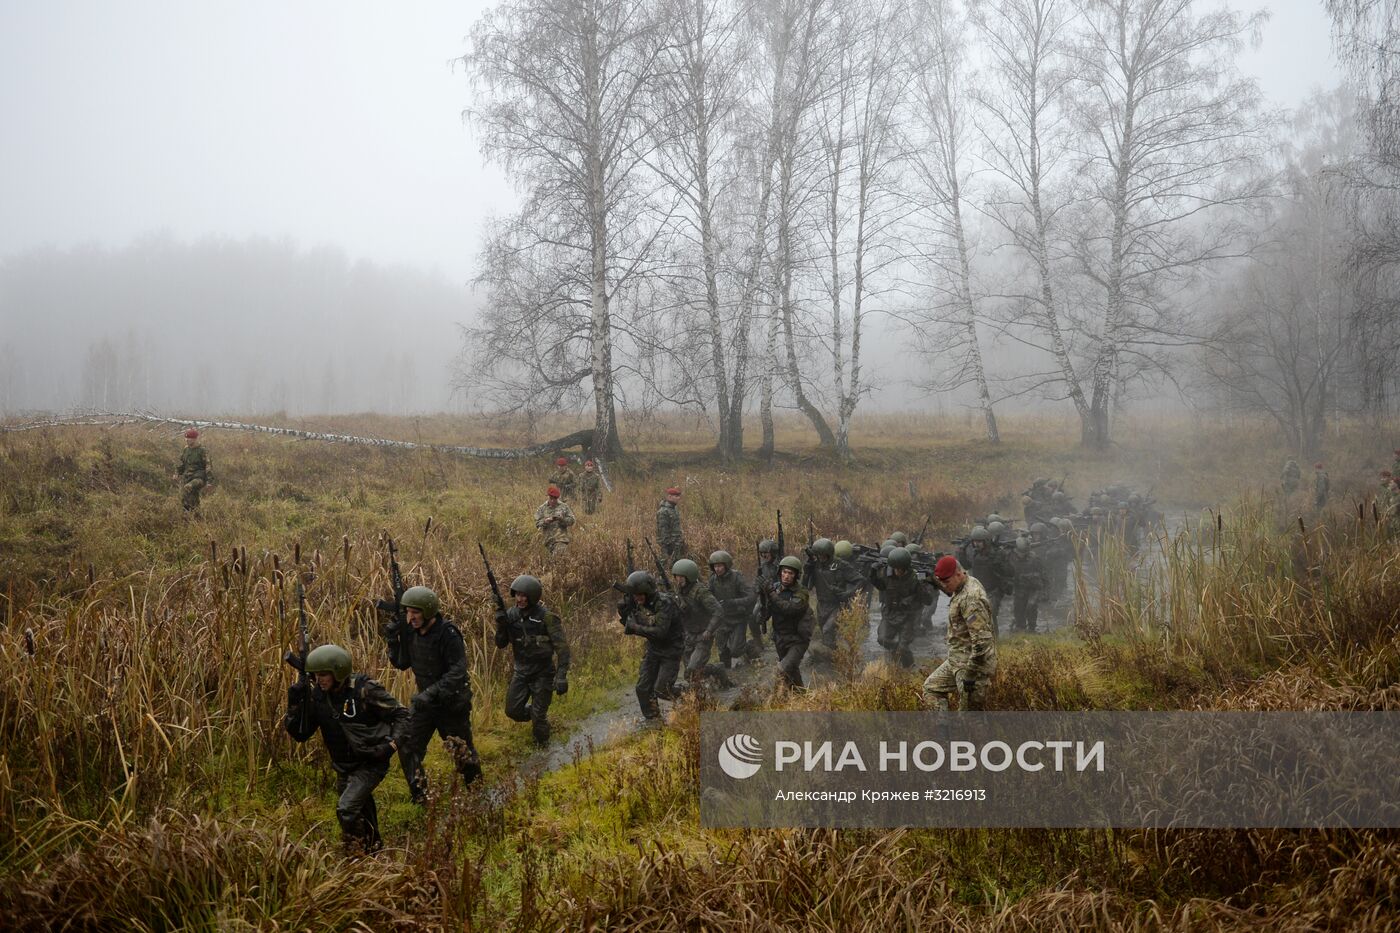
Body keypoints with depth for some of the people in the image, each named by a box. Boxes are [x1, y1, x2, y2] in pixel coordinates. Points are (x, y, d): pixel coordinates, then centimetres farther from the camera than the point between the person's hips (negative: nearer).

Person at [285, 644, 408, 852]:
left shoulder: (364, 690, -20)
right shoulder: (316, 695, -5)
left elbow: (401, 715, -13)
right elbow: (300, 734, -2)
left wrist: (392, 743, -25)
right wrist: (295, 703, -16)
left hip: (370, 763, -6)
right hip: (343, 767, 6)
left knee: (347, 809, -21)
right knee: (360, 811, 21)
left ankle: (361, 853, -2)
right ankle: (372, 845, 45)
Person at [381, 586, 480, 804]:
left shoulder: (448, 633, -25)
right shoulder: (411, 631, -4)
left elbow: (458, 671, -29)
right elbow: (402, 664, 7)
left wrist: (432, 693, -39)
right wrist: (393, 640, -9)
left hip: (452, 702, -6)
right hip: (425, 701, 6)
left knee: (462, 751, 12)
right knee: (407, 746, -3)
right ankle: (420, 798, 8)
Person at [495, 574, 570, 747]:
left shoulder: (546, 616, -19)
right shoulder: (511, 614, -3)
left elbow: (562, 647, -18)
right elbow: (501, 644, 3)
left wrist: (562, 676, -24)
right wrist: (500, 624, -17)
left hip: (542, 673, -5)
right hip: (521, 672, 5)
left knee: (538, 715, 0)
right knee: (513, 710, 8)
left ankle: (541, 745, 27)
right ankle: (536, 715, 39)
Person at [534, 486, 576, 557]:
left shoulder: (564, 506, 6)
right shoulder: (542, 508, 8)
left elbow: (571, 520, 4)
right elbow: (537, 523, 3)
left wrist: (562, 519, -15)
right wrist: (545, 521, -18)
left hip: (561, 538, -2)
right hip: (548, 540, 2)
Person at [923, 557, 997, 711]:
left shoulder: (971, 598, -25)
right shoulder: (961, 589, 5)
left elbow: (982, 639, -28)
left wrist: (970, 673, -25)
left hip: (972, 662, -10)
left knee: (971, 713, -2)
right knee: (932, 687, 18)